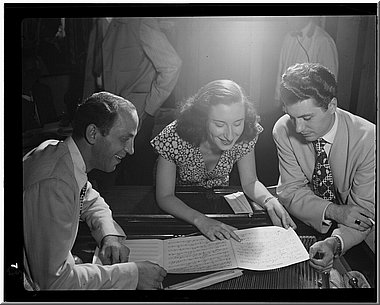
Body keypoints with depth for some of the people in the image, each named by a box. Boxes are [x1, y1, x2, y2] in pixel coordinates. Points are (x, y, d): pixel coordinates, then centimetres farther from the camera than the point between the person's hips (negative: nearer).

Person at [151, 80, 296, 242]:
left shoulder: (245, 135, -22)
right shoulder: (174, 138, -31)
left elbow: (250, 182, -10)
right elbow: (165, 197, -24)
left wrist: (270, 201, -31)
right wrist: (201, 220, -40)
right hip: (181, 206, -2)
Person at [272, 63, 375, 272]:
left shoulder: (368, 139, -21)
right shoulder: (284, 130, -15)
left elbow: (364, 208, -16)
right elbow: (290, 190, -10)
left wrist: (335, 243, -35)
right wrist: (333, 211, -26)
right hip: (307, 222, 2)